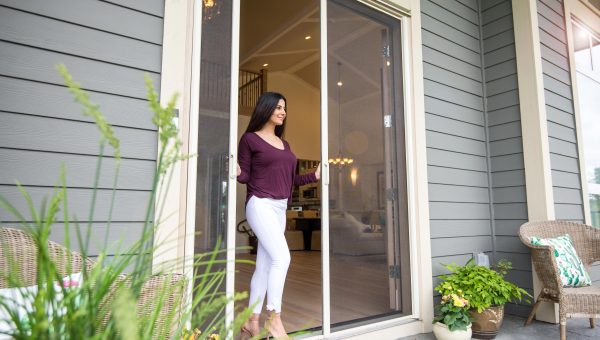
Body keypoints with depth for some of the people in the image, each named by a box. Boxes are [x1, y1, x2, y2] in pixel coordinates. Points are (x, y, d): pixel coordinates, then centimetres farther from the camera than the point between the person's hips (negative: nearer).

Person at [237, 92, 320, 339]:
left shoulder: (284, 144, 19)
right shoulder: (250, 138, 0)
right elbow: (245, 176, -3)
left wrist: (315, 176, 15)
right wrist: (236, 172, -24)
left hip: (280, 208, 7)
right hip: (260, 205, -7)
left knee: (264, 265, 8)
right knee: (281, 257, -18)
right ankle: (274, 318, -6)